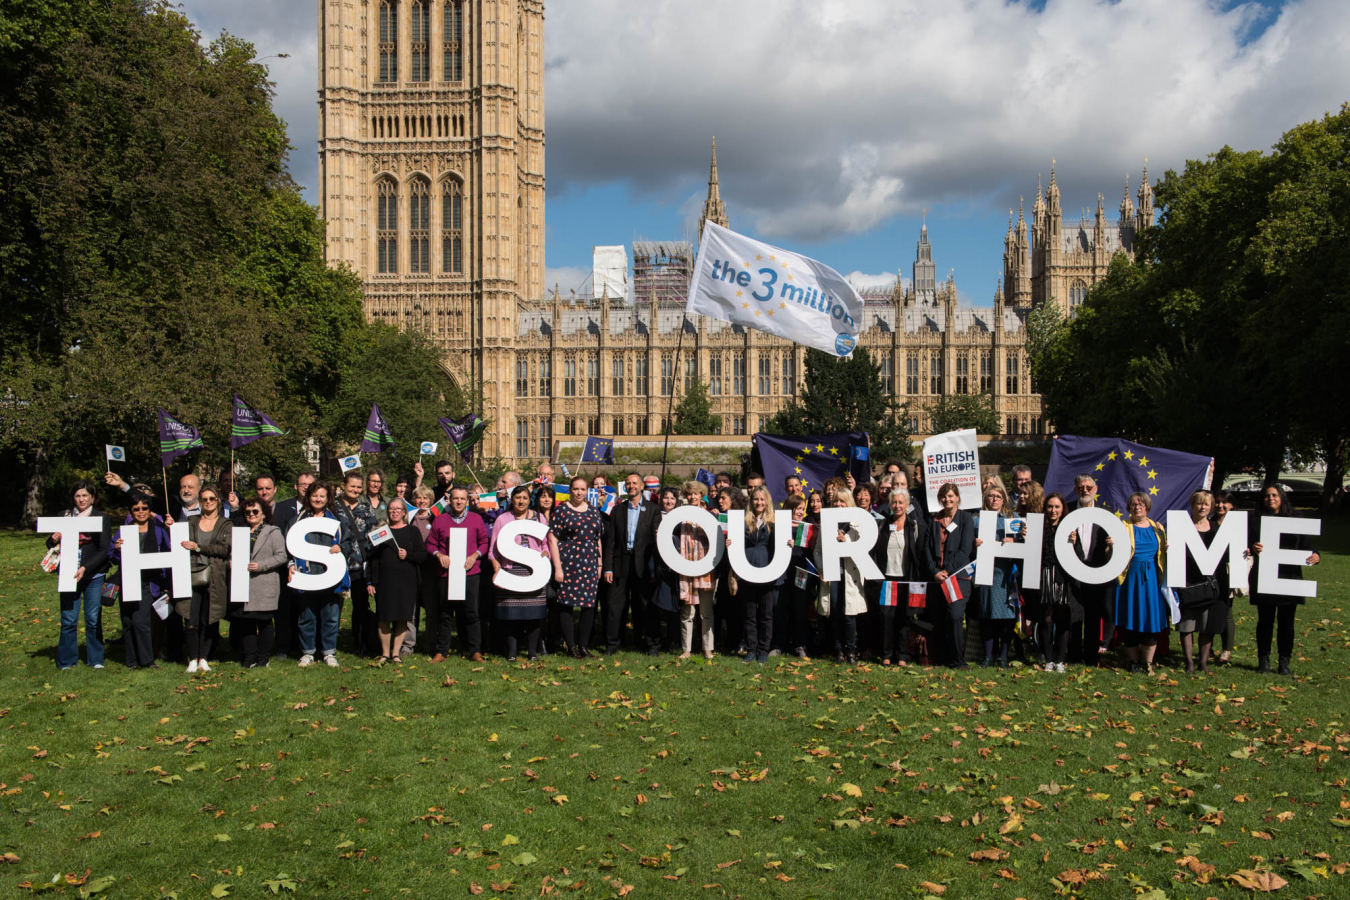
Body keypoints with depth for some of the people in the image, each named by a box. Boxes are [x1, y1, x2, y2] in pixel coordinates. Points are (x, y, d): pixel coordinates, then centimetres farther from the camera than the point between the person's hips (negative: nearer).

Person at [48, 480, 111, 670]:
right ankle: (67, 661, 11)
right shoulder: (64, 516, 9)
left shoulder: (102, 519, 3)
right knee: (68, 619, -1)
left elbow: (104, 550, -3)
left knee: (93, 618, 1)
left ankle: (96, 660, 12)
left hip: (93, 576, -1)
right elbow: (50, 544, 13)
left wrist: (85, 568, -15)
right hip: (69, 574, 1)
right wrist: (54, 540, -10)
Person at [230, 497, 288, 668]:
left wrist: (260, 565, -15)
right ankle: (249, 658, 11)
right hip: (244, 585, 5)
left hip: (265, 585, -5)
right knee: (245, 621, 4)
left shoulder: (273, 532, 2)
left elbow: (281, 556, -6)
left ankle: (263, 658, 9)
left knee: (264, 622, 1)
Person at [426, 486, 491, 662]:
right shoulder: (439, 520, 9)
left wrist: (475, 556, -7)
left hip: (470, 573, 0)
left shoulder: (476, 519, 9)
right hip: (446, 573, 1)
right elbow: (430, 543, 11)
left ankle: (475, 651, 7)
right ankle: (441, 652, 13)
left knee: (471, 613, -1)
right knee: (444, 614, 5)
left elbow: (485, 542, 9)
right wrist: (438, 554, -8)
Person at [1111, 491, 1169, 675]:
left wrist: (1168, 550, -4)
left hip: (1152, 579, 2)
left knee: (1151, 618, 0)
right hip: (1131, 578, -2)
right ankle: (1134, 661, 14)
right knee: (1132, 620, 1)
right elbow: (1116, 555, -1)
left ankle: (1148, 661, 12)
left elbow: (1163, 554, 18)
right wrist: (1112, 546, -22)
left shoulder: (1157, 528, 11)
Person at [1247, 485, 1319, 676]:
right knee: (1265, 620, 4)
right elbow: (1247, 544, 0)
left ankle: (1284, 662, 13)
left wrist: (1316, 556, -17)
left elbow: (1307, 544, 4)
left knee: (1286, 622, 3)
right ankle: (1263, 660, 15)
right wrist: (1252, 548, -24)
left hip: (1289, 578, 1)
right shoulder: (1255, 521, 5)